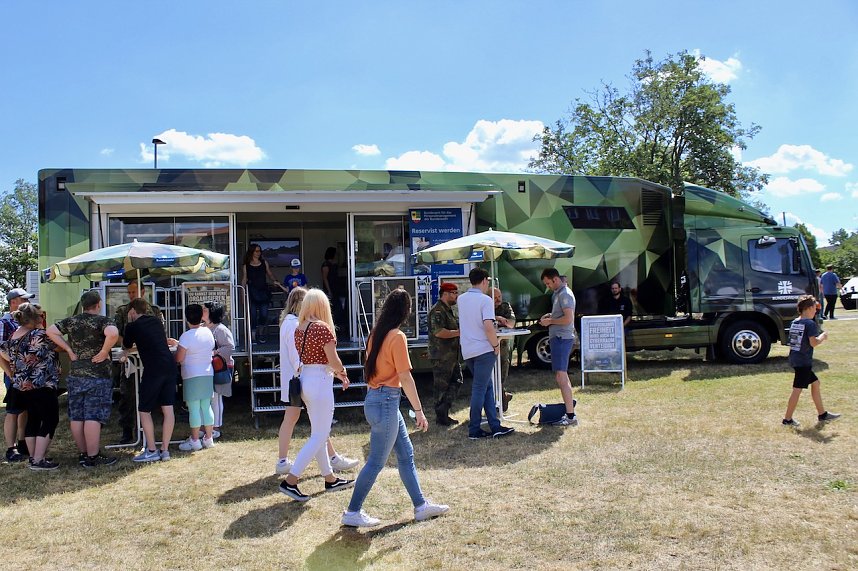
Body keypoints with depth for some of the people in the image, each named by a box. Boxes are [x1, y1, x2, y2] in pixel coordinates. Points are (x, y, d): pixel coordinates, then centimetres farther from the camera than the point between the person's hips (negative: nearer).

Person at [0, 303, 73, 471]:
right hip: (41, 386, -8)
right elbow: (61, 345, -13)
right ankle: (38, 460, -4)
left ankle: (33, 457, 20)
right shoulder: (38, 335, -16)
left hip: (21, 386, 8)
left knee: (33, 419, 16)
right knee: (50, 420, -2)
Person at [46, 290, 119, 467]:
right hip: (97, 376, -6)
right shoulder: (103, 320, -11)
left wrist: (68, 349, 7)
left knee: (76, 417, 11)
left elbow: (50, 331, 9)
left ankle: (83, 453, 20)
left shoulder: (71, 321, 7)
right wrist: (104, 352, -17)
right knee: (93, 417, -3)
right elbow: (113, 334, -31)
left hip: (75, 375, 6)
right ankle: (93, 457, 0)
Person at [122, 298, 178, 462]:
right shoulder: (157, 321, 16)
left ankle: (151, 451, 7)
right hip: (170, 366, 6)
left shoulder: (133, 326, 1)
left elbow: (126, 346, 19)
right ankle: (165, 450, 10)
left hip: (153, 370, -6)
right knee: (168, 409, 6)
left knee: (144, 411, 6)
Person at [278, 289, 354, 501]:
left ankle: (330, 478, 28)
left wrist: (337, 373, 17)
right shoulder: (322, 328, -16)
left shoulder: (299, 329, 7)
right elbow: (333, 360, -15)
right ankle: (290, 480, -3)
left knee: (318, 433, 16)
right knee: (319, 436, -1)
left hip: (305, 379, 9)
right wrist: (343, 372, 6)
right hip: (320, 382, -9)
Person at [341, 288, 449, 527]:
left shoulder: (376, 333, 7)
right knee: (376, 462, 2)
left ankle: (421, 506, 24)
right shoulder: (397, 337, -16)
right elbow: (405, 378, -18)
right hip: (386, 402, -9)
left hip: (375, 398, 9)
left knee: (406, 454, 15)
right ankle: (352, 512, 13)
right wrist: (419, 411, -13)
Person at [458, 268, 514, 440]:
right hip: (483, 350, -7)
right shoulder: (485, 300, -13)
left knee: (487, 387, 14)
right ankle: (474, 430, 5)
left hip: (467, 351, 7)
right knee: (479, 389, -1)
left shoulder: (461, 299, 9)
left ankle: (495, 426, 15)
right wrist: (496, 345, -9)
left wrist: (495, 317, 29)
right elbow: (488, 327, -23)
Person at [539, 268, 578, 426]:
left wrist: (550, 321, -12)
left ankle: (571, 417, -13)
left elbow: (568, 319, -23)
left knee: (561, 376, -13)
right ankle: (570, 401, 42)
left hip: (562, 338, -11)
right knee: (560, 374, 24)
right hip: (557, 338, 11)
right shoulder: (557, 293, 17)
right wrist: (550, 315, 12)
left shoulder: (565, 294, -15)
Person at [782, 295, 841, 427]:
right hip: (804, 361, -9)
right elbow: (813, 342, -20)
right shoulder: (810, 323, -14)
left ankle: (822, 414, 28)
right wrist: (823, 336, -1)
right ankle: (787, 419, 0)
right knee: (797, 389, -4)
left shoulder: (794, 322, 11)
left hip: (795, 359, 9)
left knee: (815, 382, 20)